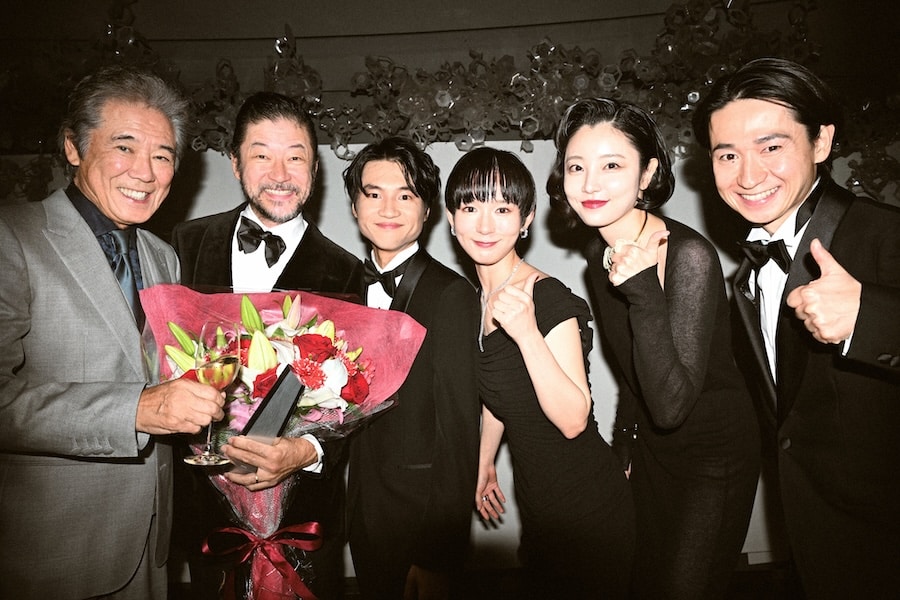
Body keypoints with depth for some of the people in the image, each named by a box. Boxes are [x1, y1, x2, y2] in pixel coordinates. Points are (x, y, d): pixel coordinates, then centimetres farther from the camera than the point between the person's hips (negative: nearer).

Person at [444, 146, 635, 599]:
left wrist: (527, 333, -39)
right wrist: (483, 463, 21)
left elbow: (573, 420, -28)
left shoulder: (552, 299, -23)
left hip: (586, 507, -7)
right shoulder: (478, 297, 0)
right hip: (536, 499, 8)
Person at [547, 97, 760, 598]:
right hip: (647, 447, 7)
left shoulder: (689, 255, -29)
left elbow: (671, 407, -32)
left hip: (713, 454, -7)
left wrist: (644, 294, -40)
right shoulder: (601, 255, -6)